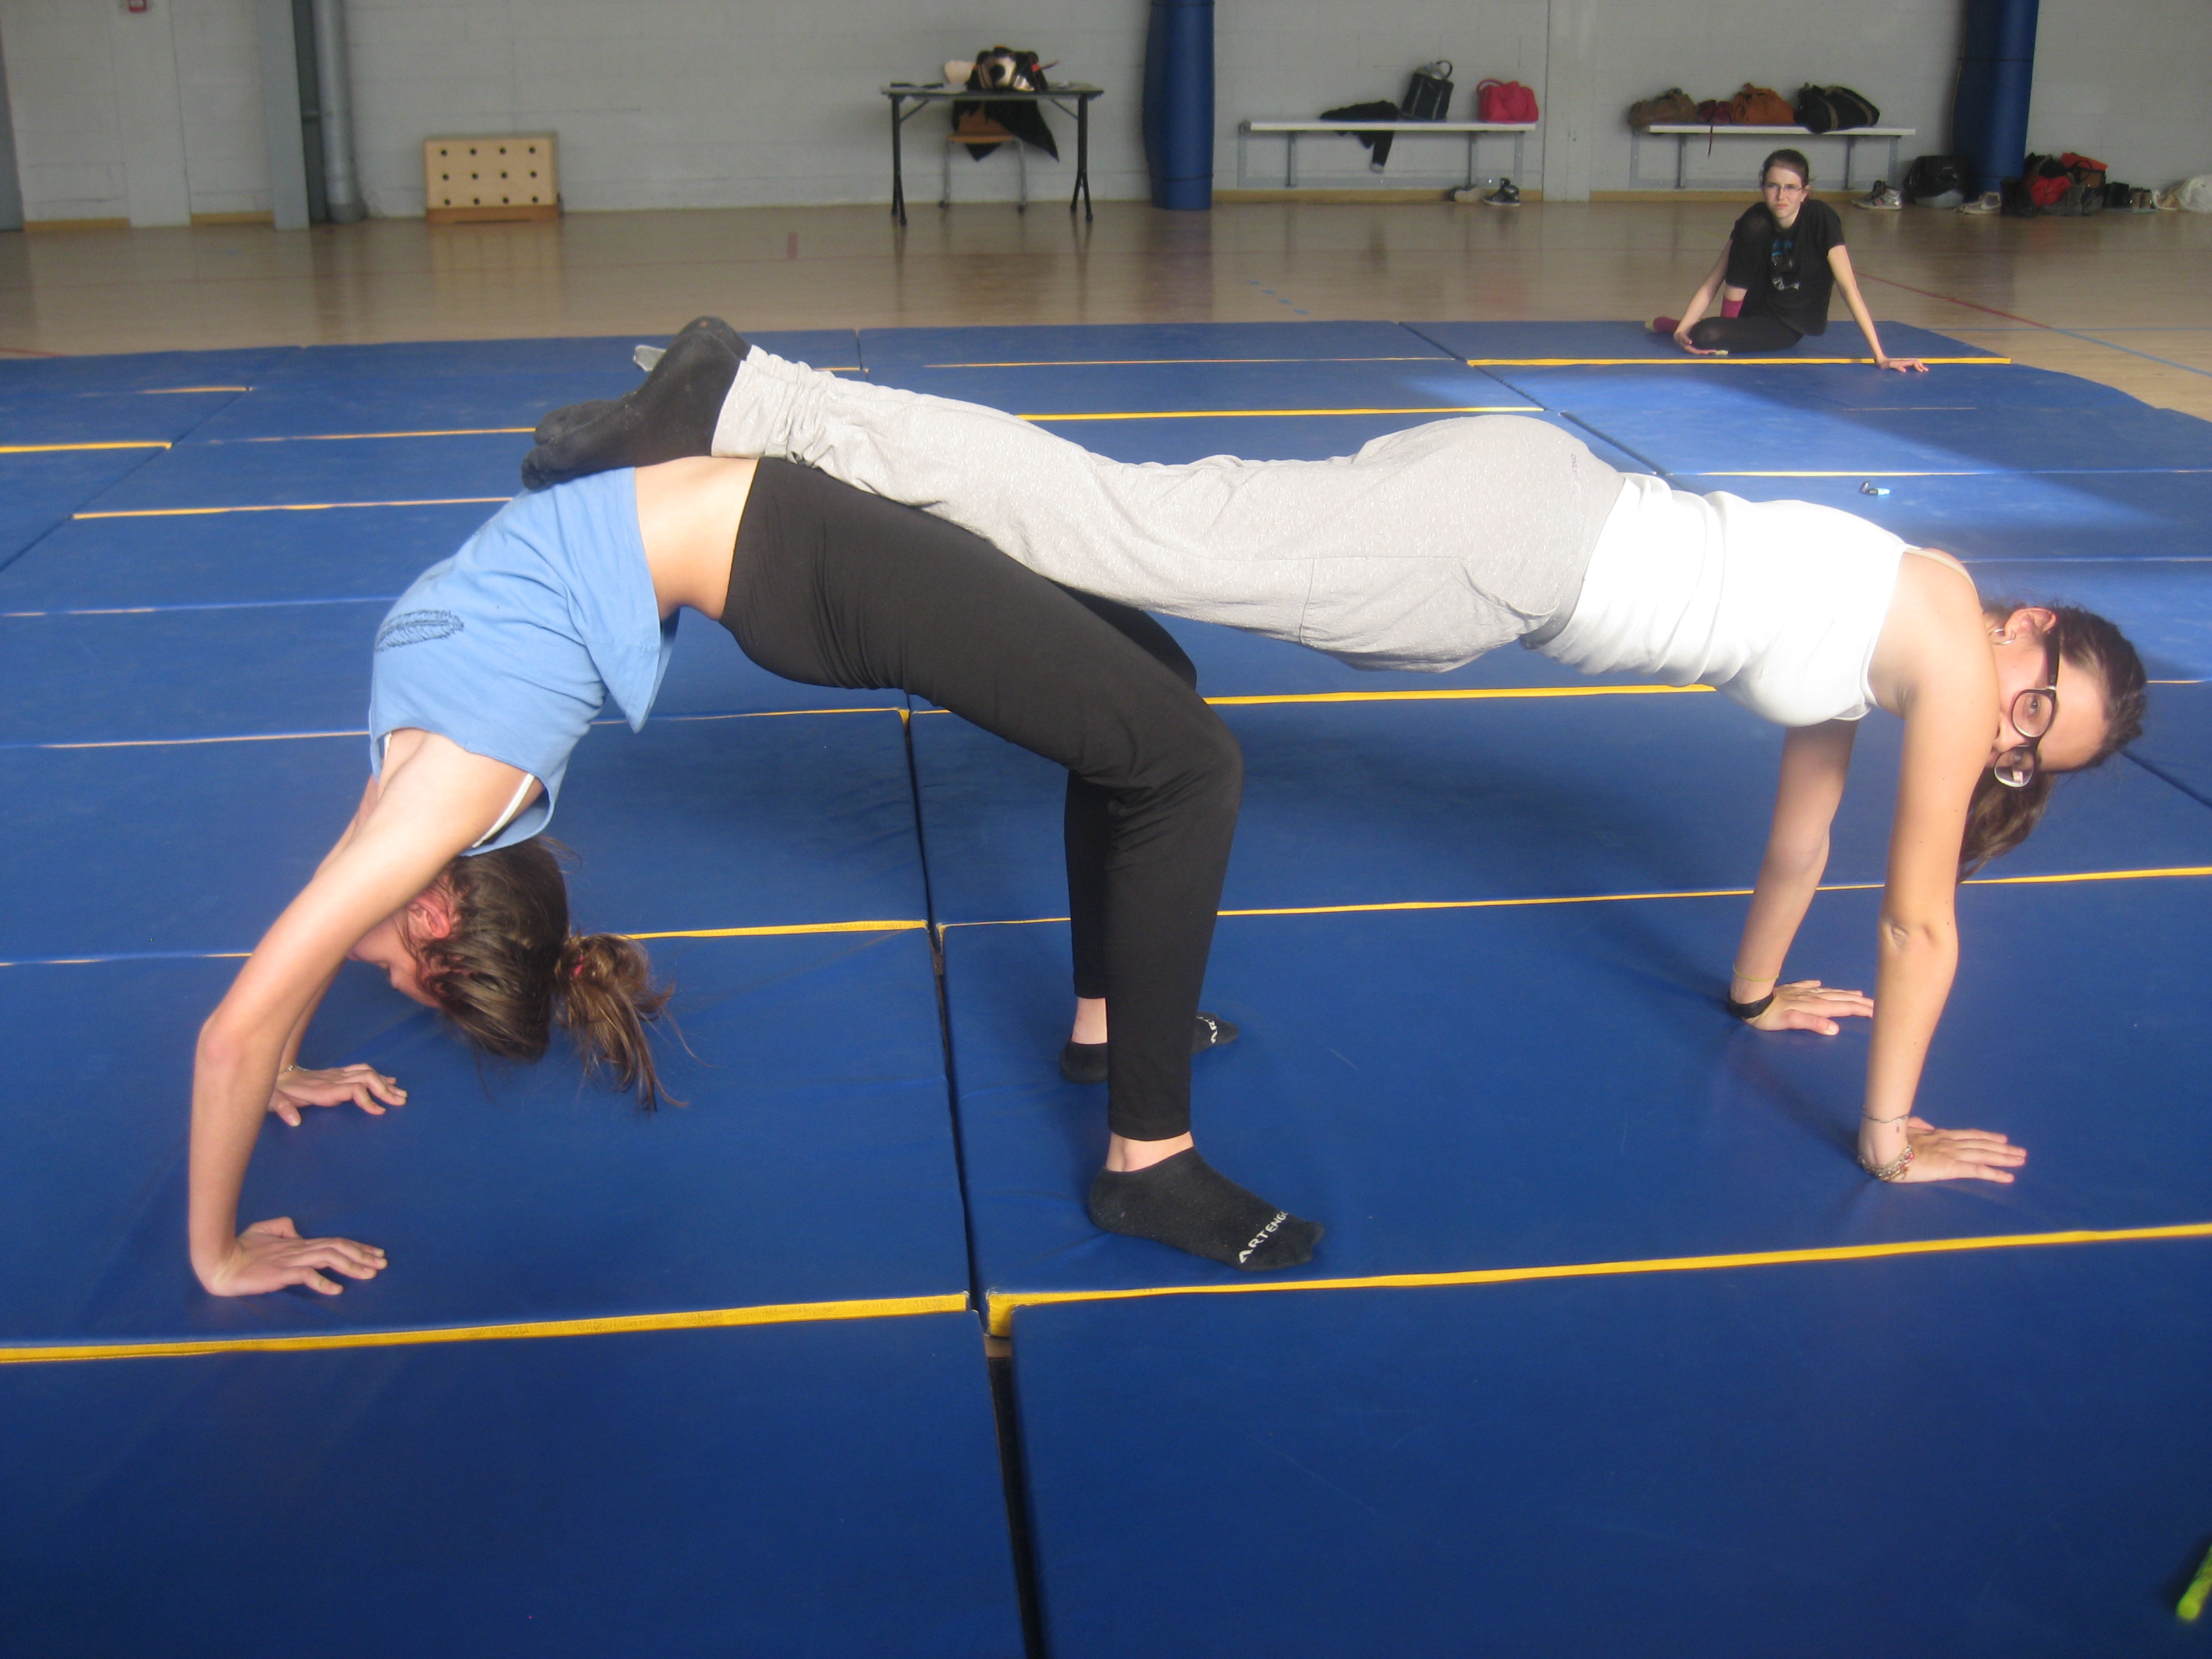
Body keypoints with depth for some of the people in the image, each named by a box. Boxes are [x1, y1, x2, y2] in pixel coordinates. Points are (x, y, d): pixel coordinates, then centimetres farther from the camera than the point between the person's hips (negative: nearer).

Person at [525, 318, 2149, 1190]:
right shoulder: (1956, 663, 0)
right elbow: (1920, 923, 2)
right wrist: (1893, 1138, 12)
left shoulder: (1889, 638, 23)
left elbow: (1803, 818, 35)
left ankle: (752, 407, -1)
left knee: (1150, 536, 2)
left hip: (1525, 519, 7)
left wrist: (1756, 989, 46)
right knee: (1139, 536, -15)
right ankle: (746, 405, -19)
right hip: (1519, 537, -7)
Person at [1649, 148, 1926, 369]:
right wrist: (1682, 328, -28)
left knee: (1705, 337, -31)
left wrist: (1880, 355, -30)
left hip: (1790, 326, -3)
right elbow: (1712, 282, -12)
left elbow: (1850, 289, -25)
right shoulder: (1756, 218, -12)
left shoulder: (1821, 219, -21)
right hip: (1758, 307, 3)